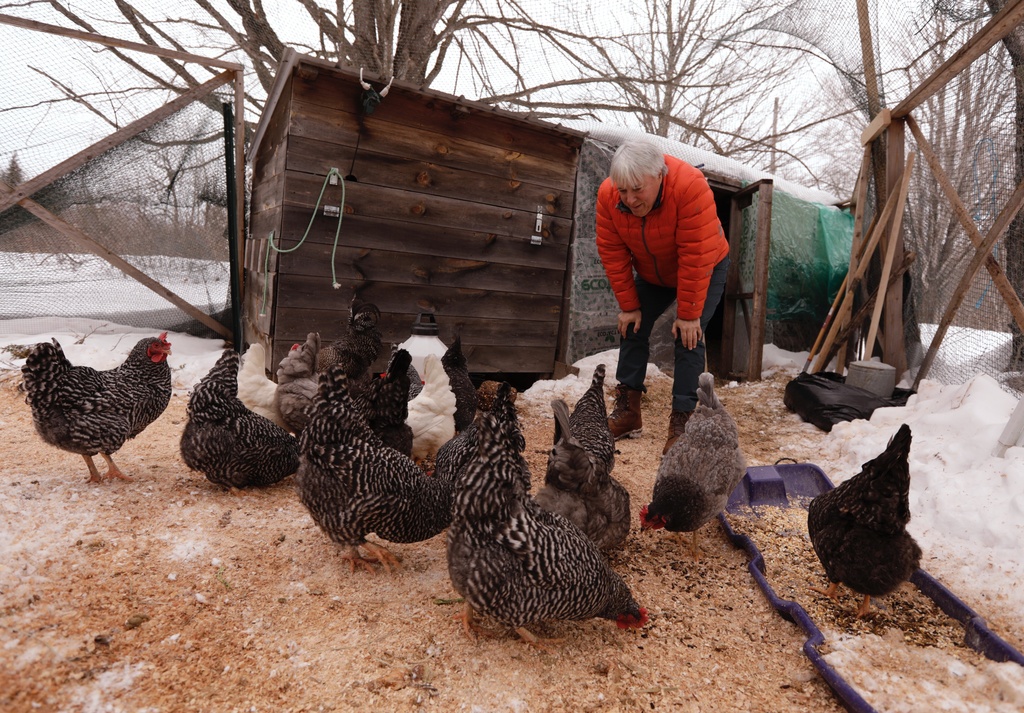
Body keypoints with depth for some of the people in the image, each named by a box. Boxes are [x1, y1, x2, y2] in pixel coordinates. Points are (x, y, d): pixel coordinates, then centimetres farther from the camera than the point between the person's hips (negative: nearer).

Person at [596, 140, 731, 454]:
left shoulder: (690, 187, -38)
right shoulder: (608, 194, -23)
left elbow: (695, 258, -35)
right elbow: (613, 253, -16)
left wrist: (688, 314, -30)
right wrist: (628, 306, -14)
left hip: (705, 270, -4)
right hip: (652, 274, 5)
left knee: (688, 338, -16)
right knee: (632, 329, -1)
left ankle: (682, 422, -10)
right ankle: (627, 411, 7)